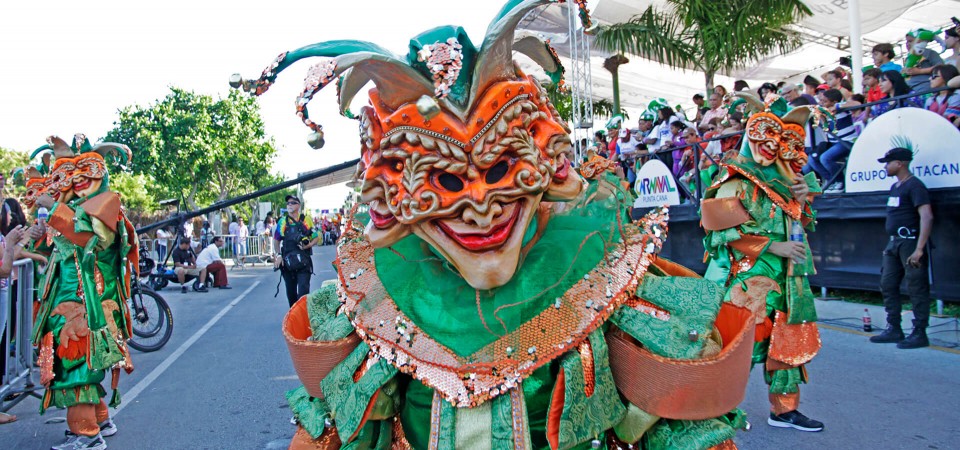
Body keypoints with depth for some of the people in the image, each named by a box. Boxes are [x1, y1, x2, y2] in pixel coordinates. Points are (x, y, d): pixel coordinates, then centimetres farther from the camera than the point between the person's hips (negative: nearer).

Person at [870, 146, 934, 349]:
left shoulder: (914, 186, -12)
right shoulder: (895, 187, 17)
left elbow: (927, 217, -21)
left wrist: (919, 249, -26)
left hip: (910, 242, -10)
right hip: (894, 243, 10)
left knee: (916, 288, -4)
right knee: (887, 285, 10)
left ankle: (919, 334, 2)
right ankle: (894, 330, 17)